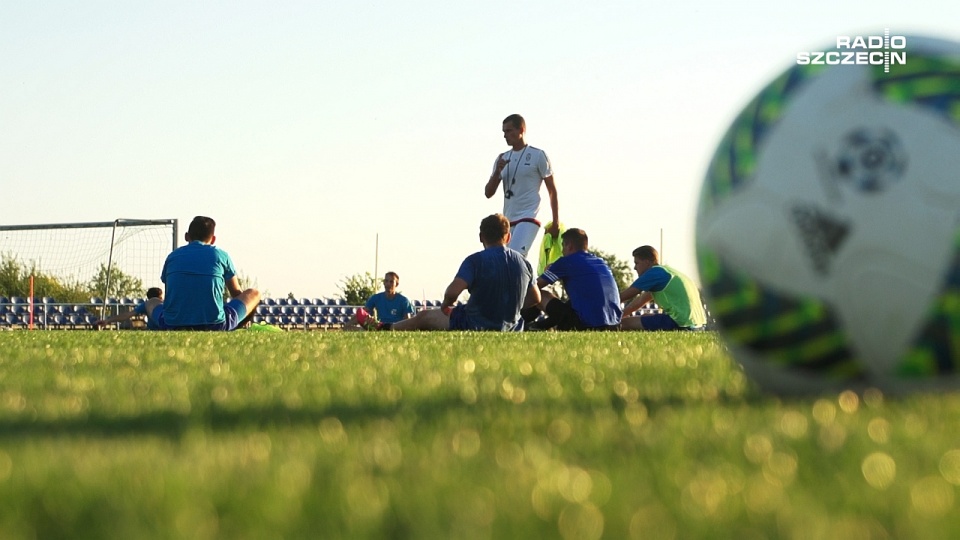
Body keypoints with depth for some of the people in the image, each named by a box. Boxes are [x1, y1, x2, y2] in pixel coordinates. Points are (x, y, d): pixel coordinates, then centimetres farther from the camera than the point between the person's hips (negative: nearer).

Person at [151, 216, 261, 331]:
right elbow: (237, 293, 21)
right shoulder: (221, 255, 7)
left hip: (173, 326, 1)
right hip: (215, 325, -1)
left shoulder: (172, 256, 12)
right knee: (254, 294, 18)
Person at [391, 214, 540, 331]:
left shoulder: (475, 260, -17)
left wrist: (445, 304, -5)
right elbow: (535, 299, 8)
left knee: (423, 317, 18)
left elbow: (452, 291, -27)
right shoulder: (523, 262, 0)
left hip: (474, 326, -6)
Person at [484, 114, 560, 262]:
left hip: (528, 218, -6)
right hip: (508, 220, 6)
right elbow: (488, 193, 12)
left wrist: (556, 223, -3)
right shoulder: (502, 159, 14)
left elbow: (552, 190, 1)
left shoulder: (538, 156, -1)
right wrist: (498, 171, -5)